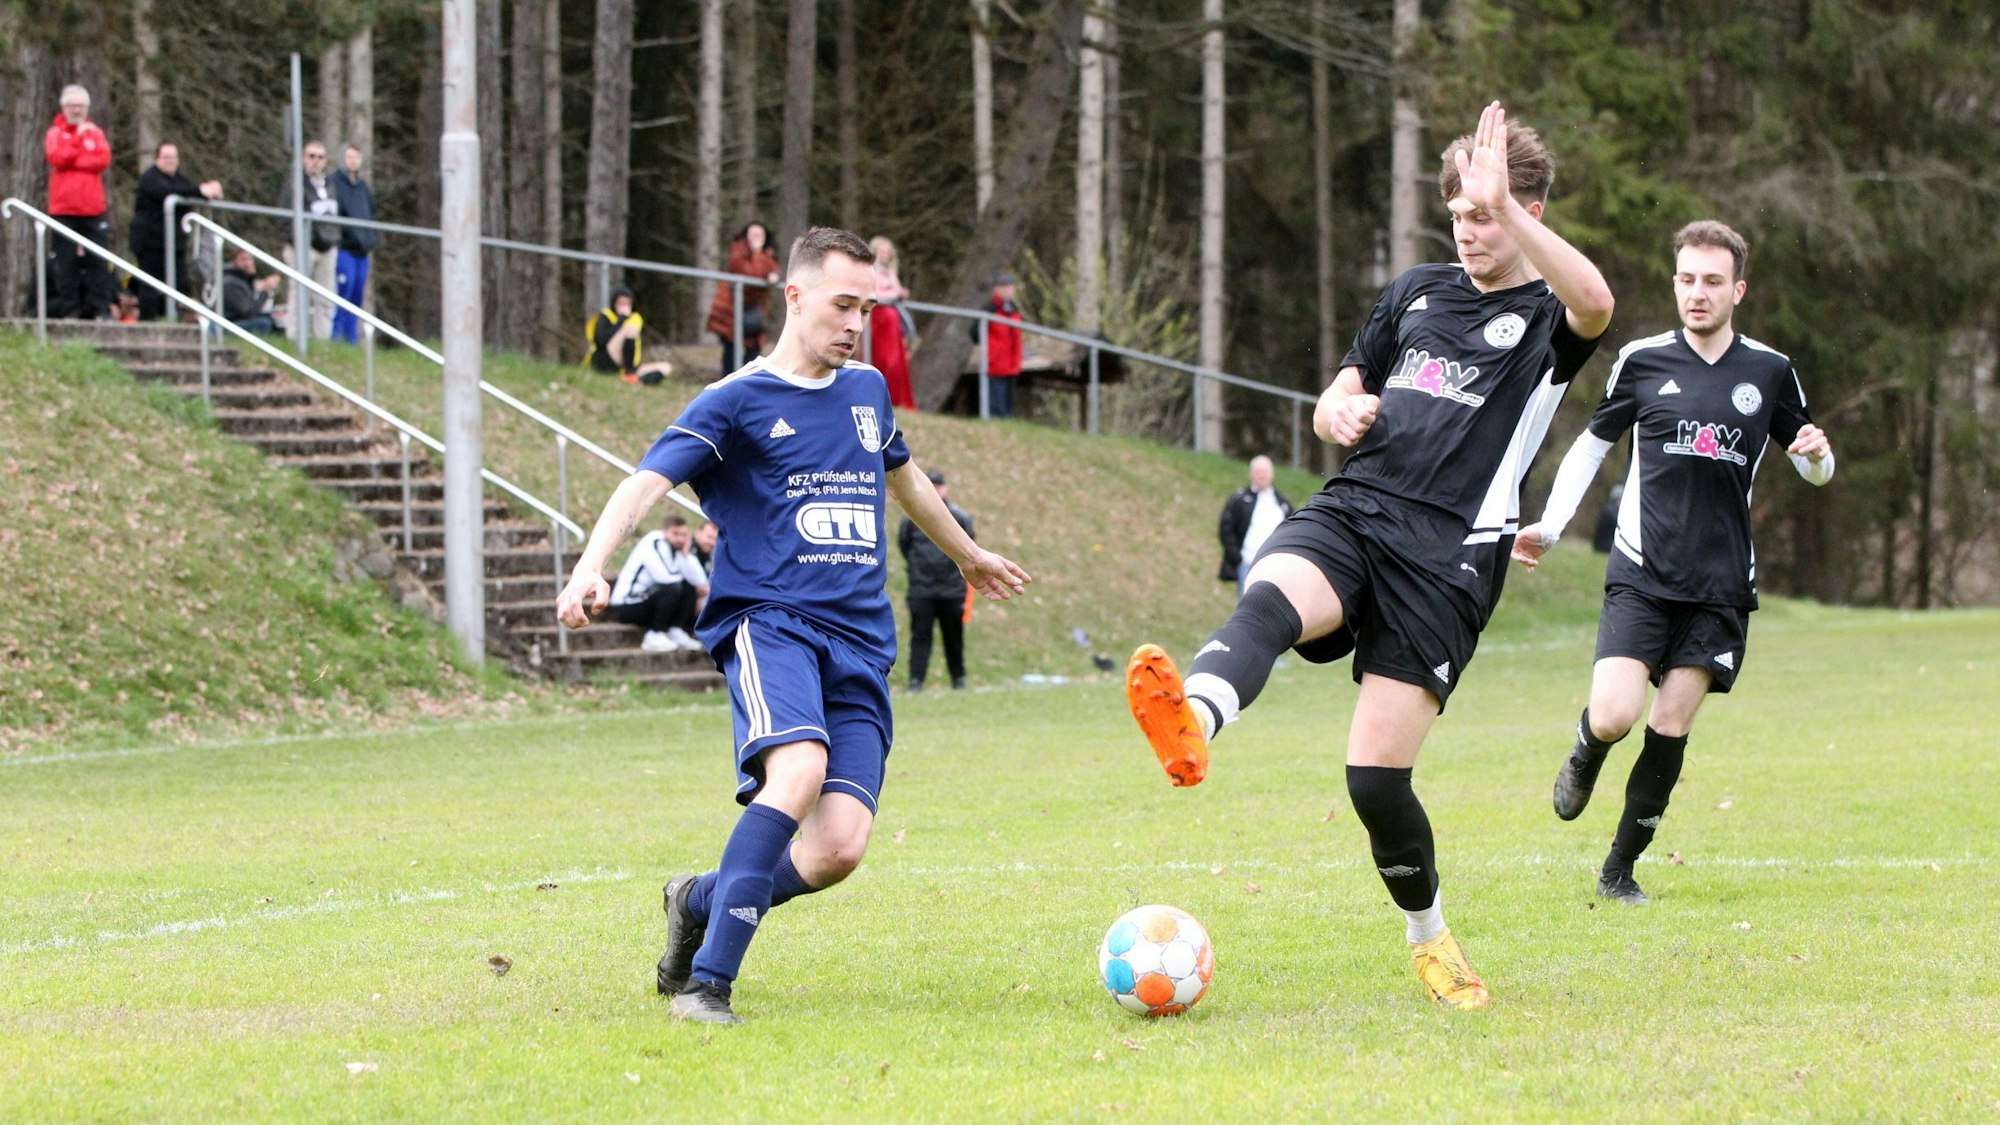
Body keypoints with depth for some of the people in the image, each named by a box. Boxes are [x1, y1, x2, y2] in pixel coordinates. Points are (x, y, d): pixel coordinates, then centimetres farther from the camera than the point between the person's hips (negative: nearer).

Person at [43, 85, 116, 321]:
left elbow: (104, 160, -4)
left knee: (98, 260, -1)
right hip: (63, 209, -1)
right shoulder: (55, 133, 6)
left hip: (92, 208, 1)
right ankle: (69, 308, 2)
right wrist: (78, 138, -9)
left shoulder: (96, 133, 11)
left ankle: (101, 308, 0)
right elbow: (56, 158, -11)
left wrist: (72, 160, -9)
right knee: (66, 261, -1)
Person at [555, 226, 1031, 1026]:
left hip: (860, 643, 5)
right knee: (800, 767, -34)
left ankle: (700, 903, 16)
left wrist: (971, 556, 56)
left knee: (840, 848, -13)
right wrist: (592, 566, -31)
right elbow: (647, 483, -12)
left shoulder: (867, 390, 20)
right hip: (769, 621, -5)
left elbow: (904, 478, 40)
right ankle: (706, 984, -30)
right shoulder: (736, 403, 1)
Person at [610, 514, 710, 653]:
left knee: (690, 588, -2)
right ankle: (655, 636, -19)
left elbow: (699, 581, -5)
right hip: (627, 606, -8)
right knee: (672, 589, -27)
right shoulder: (653, 543, -17)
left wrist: (686, 553, -14)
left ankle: (675, 632, -7)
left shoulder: (678, 548, 6)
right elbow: (665, 577, -30)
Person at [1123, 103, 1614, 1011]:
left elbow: (1594, 304, -21)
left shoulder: (1545, 319, 5)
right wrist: (1339, 414, 3)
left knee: (1376, 775, -10)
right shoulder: (1416, 292, 23)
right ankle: (1192, 724, -65)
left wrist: (1504, 205, -29)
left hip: (1447, 553, -4)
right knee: (1269, 596, -34)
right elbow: (1333, 403, 29)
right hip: (1352, 511, 4)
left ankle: (1429, 937, 17)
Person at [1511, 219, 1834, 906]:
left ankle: (1620, 869, 9)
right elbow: (1591, 445, 14)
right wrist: (1548, 529, 4)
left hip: (1721, 585, 1)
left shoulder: (1770, 372, 6)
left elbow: (1815, 470, 16)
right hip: (1642, 573, -1)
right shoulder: (1643, 361, 3)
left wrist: (1817, 454, -8)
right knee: (1614, 716, -16)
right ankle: (1586, 755, 21)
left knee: (1670, 727, -4)